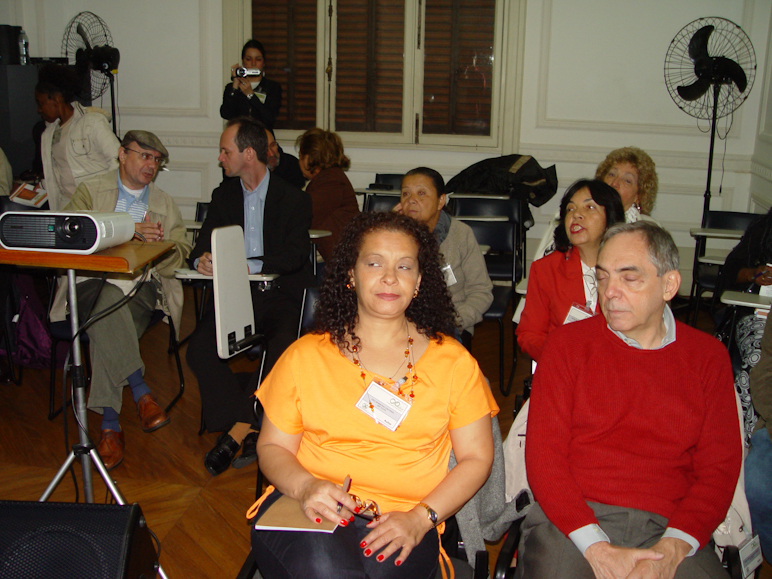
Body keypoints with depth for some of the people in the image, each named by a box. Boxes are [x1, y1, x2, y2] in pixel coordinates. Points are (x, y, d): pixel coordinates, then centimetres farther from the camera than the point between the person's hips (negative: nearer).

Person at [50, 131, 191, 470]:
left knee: (107, 326, -32)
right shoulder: (91, 190, 15)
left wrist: (157, 246, -10)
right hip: (94, 281, -1)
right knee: (110, 304, -39)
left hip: (142, 284, 1)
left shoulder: (165, 204, 24)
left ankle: (109, 426, -31)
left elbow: (181, 251, 14)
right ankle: (141, 392, -35)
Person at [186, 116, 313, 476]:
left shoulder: (294, 200, 1)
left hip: (281, 296, -3)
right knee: (199, 348, -24)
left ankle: (238, 429, -15)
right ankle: (246, 427, -19)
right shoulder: (223, 196, 15)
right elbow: (201, 247, 11)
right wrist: (202, 259, -15)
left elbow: (294, 257, -11)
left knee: (285, 351, -32)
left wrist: (245, 265, -23)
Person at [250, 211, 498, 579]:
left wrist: (420, 517, -8)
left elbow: (476, 458, 8)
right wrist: (305, 486, -11)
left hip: (400, 527, 0)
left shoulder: (453, 362, 9)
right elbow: (272, 447, 12)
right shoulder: (305, 356, 10)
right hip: (307, 514, 0)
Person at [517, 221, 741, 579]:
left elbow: (719, 467, 5)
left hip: (667, 528, 1)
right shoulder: (567, 343, 6)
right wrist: (596, 547, -13)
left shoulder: (708, 356, 10)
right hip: (570, 522, -1)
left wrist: (670, 550, -11)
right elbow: (543, 455, 0)